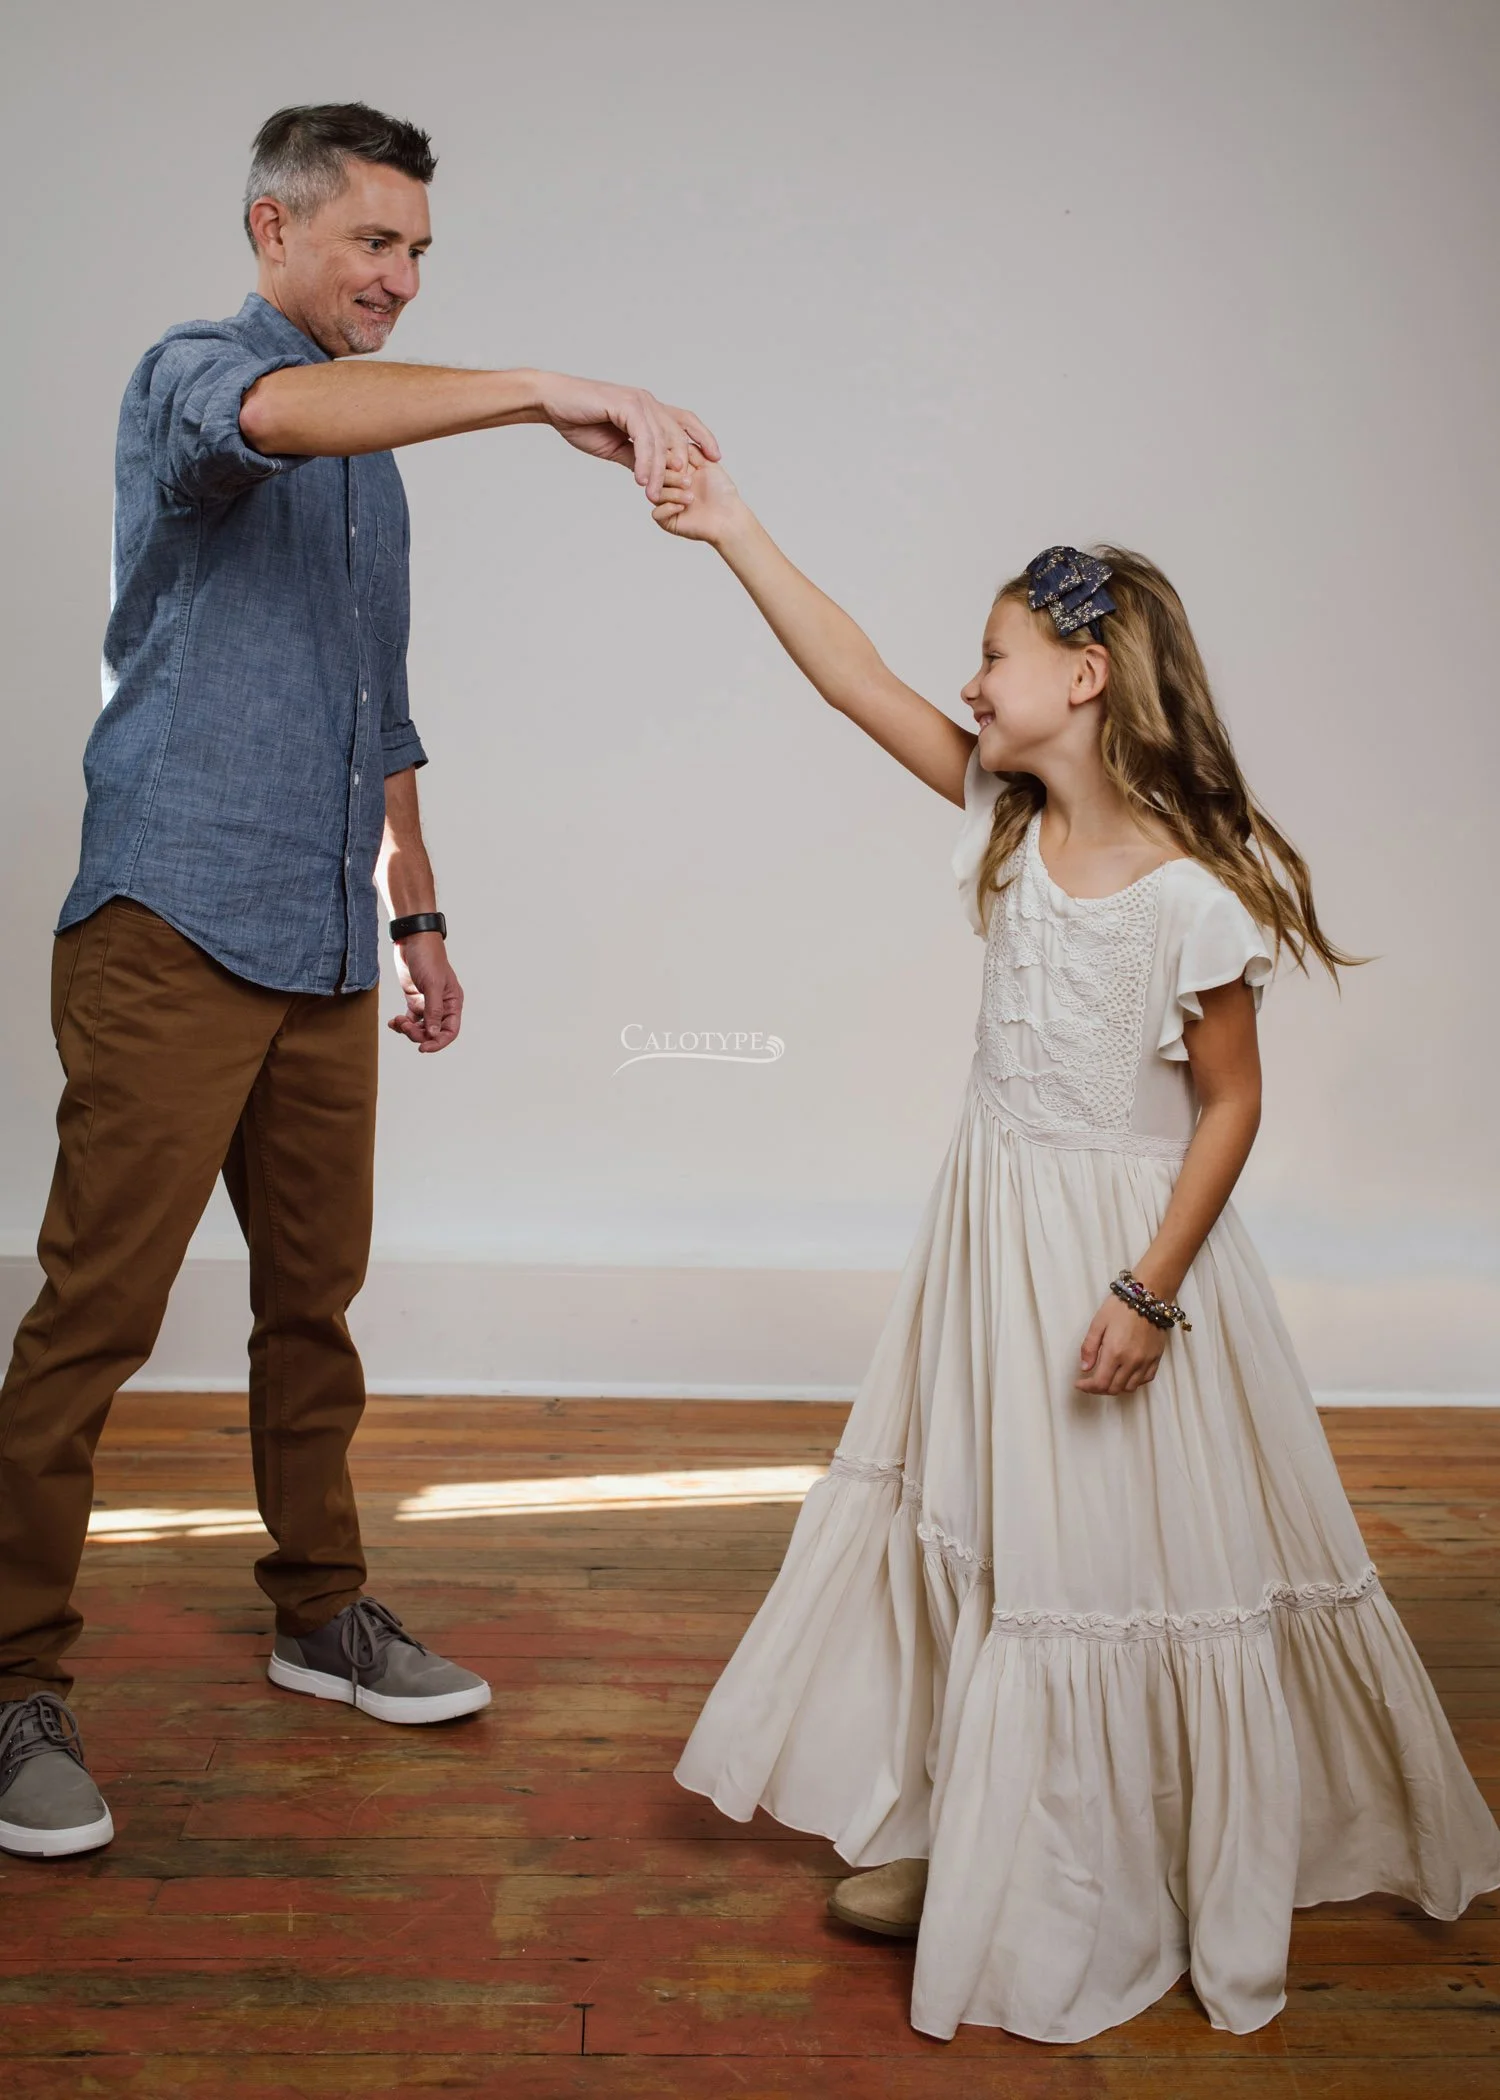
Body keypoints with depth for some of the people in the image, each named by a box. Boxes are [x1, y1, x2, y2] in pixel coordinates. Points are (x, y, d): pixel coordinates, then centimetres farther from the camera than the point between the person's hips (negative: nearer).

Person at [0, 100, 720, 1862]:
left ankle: (321, 1613, 27)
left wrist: (416, 911, 22)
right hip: (174, 926, -7)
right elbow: (277, 411, -29)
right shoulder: (194, 375, -2)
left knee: (317, 1295, 13)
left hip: (321, 949, 8)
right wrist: (549, 393, -37)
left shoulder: (372, 457, 22)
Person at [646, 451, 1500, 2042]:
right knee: (964, 1522, 15)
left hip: (1124, 1235, -6)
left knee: (1124, 1552, 7)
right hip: (994, 1220, 7)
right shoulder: (1004, 814, -2)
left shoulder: (1191, 892, -20)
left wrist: (1150, 1290, -18)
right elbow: (857, 681, -3)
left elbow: (1231, 1102, -15)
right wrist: (735, 535, -6)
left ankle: (1103, 1884, 29)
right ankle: (945, 1829, 34)